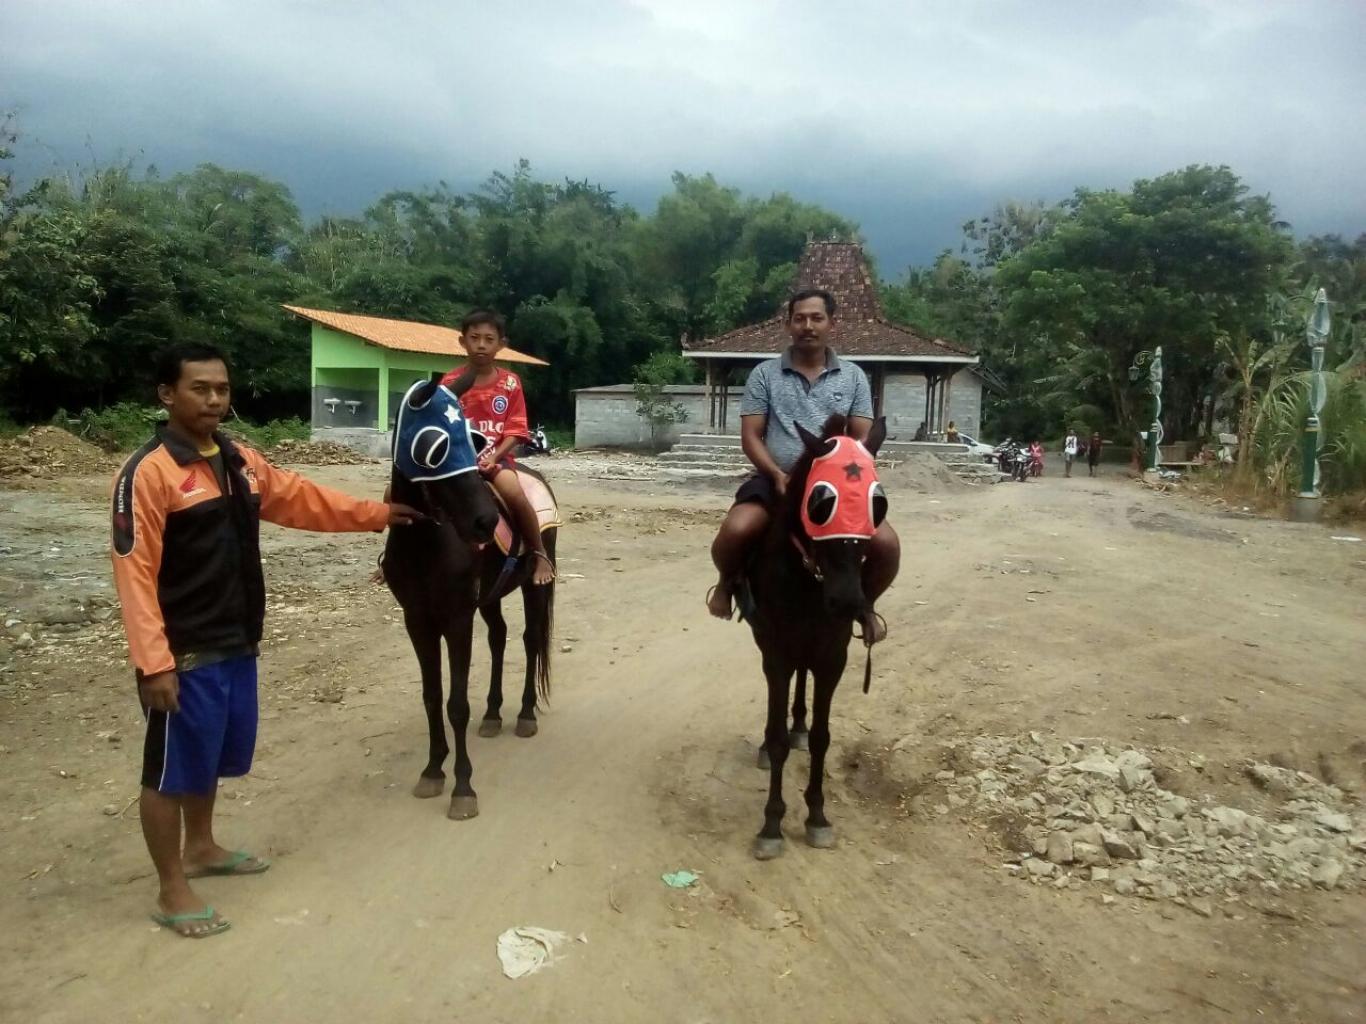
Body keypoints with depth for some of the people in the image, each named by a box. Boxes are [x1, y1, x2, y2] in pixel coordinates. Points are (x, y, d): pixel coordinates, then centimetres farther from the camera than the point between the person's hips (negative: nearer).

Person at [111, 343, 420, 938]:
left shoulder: (241, 462, 8)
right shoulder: (148, 472, -17)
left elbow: (303, 501, 20)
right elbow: (134, 572, -20)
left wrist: (376, 514, 20)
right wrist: (154, 662, -23)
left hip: (236, 646, 8)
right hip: (184, 655, -8)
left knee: (214, 756, 23)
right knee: (173, 769, 5)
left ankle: (201, 848, 43)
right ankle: (172, 892, 19)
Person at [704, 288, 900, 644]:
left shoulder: (853, 376, 10)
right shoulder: (764, 374, 6)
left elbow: (862, 439, 6)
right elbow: (750, 437, 0)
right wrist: (778, 475, -16)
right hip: (776, 481, -1)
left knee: (886, 543, -21)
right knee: (736, 530, -31)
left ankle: (864, 603, 12)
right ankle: (728, 583, 6)